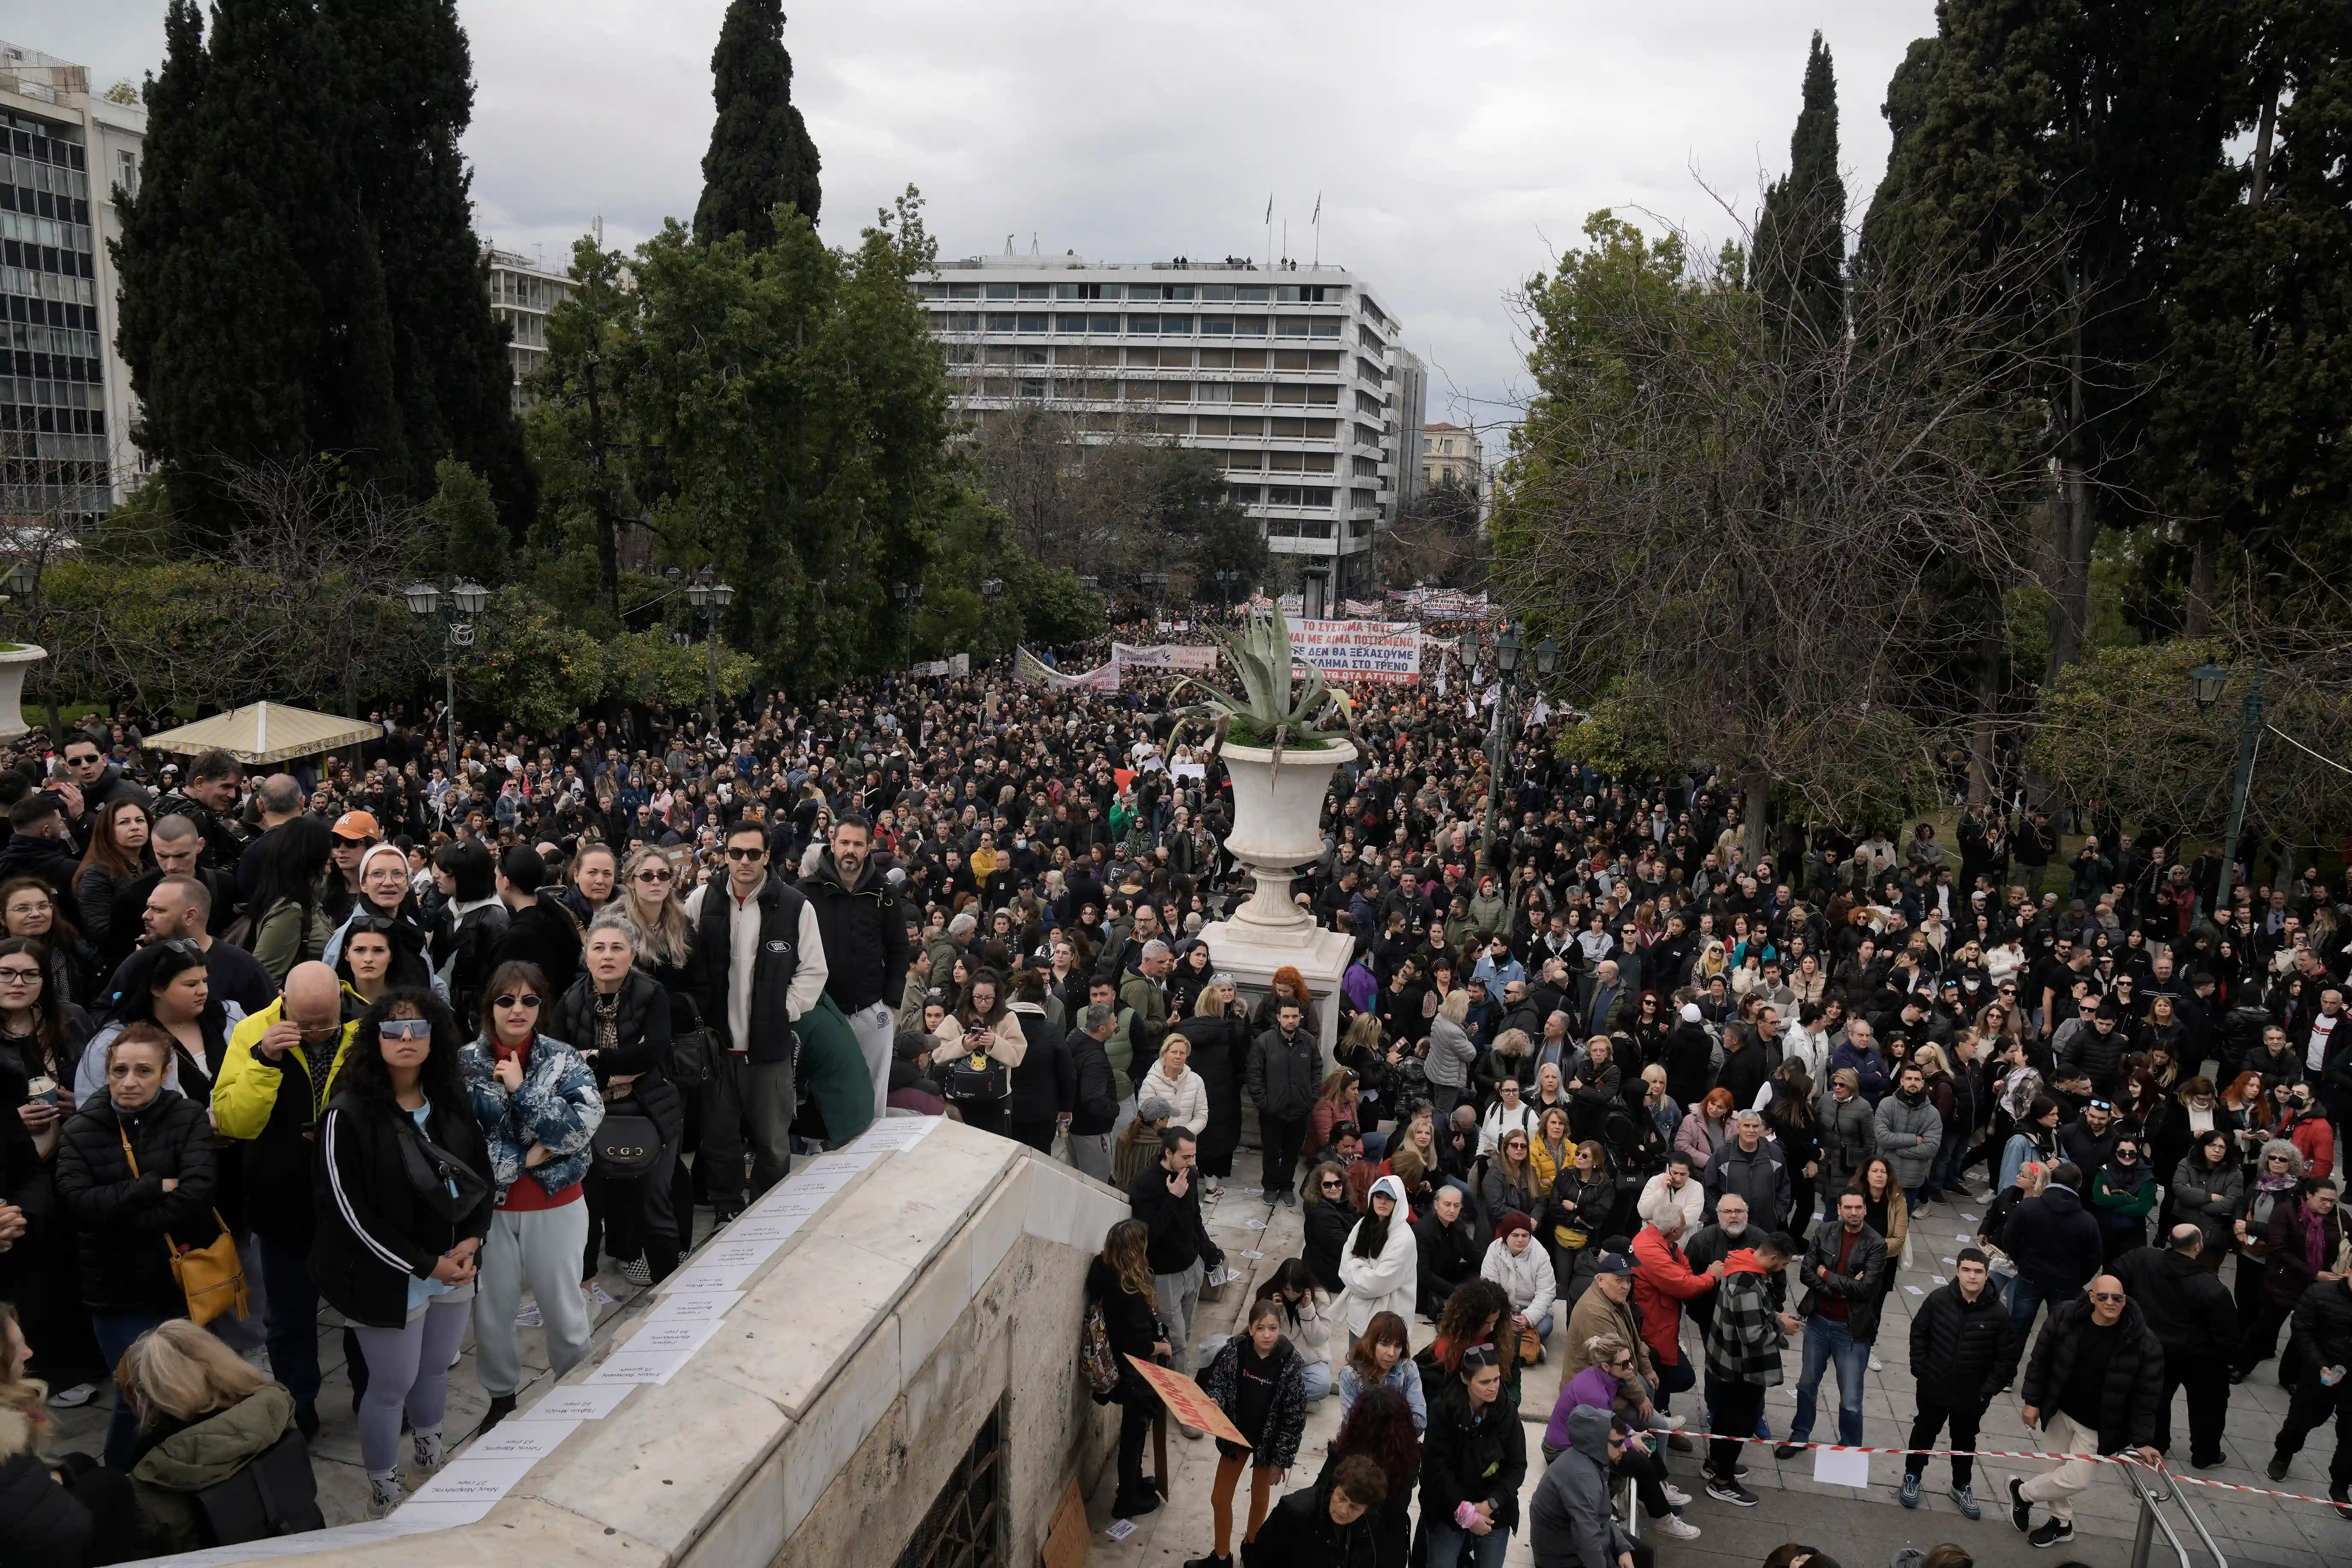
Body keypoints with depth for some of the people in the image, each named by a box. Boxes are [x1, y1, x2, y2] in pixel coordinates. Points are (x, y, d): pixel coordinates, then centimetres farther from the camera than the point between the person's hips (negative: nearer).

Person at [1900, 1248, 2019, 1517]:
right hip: (1933, 1389, 0)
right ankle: (1912, 1476, 39)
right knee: (1924, 1434, 18)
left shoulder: (1998, 1313, -17)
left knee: (1965, 1442, 20)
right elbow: (1919, 1332, -1)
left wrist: (1988, 1391, -9)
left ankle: (1962, 1486, 41)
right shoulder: (1939, 1298, -15)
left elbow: (2007, 1358, -7)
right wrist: (1920, 1369, -4)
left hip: (1971, 1396, 0)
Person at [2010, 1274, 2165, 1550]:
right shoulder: (2066, 1317, -15)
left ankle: (2022, 1492, 27)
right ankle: (2061, 1523, 42)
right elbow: (2041, 1359, -4)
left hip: (2097, 1426, -2)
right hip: (2059, 1412, 2)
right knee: (2059, 1470, 17)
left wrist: (2142, 1440, -13)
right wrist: (2032, 1401, -4)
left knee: (2076, 1479, 1)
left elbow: (2146, 1396, -12)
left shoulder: (2143, 1342, -21)